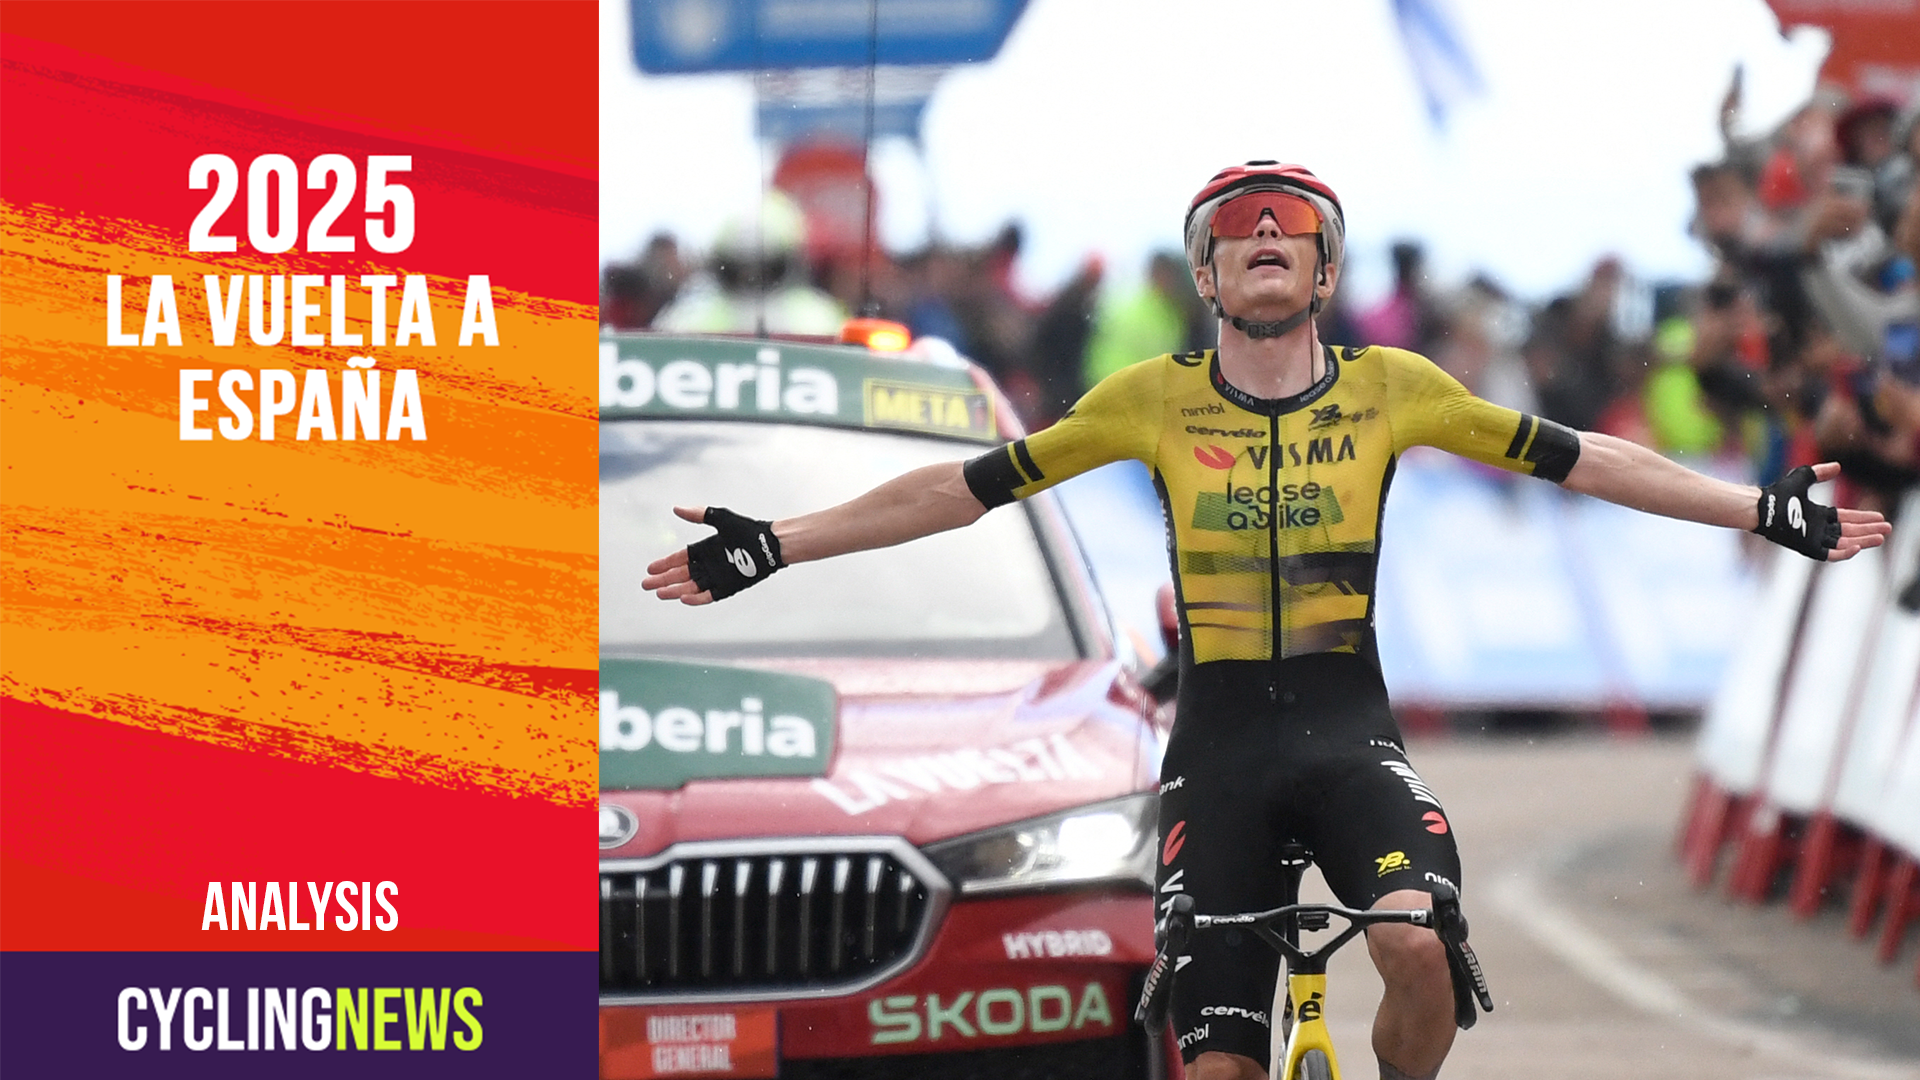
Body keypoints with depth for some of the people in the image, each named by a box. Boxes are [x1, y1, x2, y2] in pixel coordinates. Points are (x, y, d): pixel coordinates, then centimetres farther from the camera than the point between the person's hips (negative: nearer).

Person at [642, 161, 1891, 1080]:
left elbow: (1580, 459, 3)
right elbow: (966, 487, 5)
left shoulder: (1390, 388, 1)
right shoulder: (1155, 400, 1)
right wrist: (769, 548, 3)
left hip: (1350, 733, -1)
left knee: (1418, 948, -30)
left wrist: (1769, 512, 0)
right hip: (1220, 745, 1)